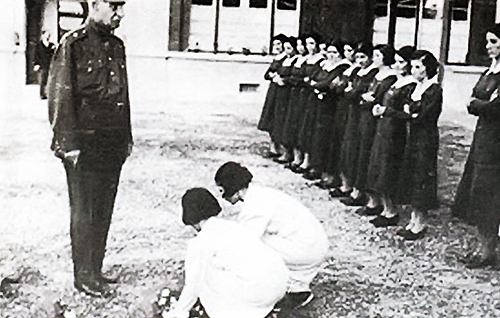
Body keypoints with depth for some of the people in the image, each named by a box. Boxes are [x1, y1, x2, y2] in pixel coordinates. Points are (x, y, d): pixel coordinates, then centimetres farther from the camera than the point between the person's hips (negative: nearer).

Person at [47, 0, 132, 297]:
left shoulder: (117, 45, 12)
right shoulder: (74, 45, -10)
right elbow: (60, 97, -11)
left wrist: (127, 136, 16)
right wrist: (68, 143, -15)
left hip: (113, 144, 7)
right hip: (85, 145, -7)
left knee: (104, 209, 13)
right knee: (85, 211, 2)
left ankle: (96, 269, 25)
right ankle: (84, 275, 15)